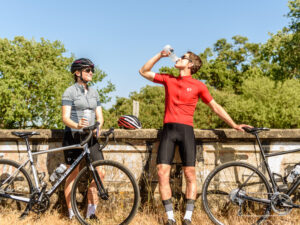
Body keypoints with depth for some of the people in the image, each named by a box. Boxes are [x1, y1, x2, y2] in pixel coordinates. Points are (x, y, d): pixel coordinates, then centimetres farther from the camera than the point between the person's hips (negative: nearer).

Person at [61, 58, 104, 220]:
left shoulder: (94, 93, 14)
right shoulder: (70, 92, -2)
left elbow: (99, 116, 10)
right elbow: (65, 117, -10)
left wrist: (97, 127, -12)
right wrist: (77, 125, -31)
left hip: (90, 138, 5)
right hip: (73, 137, -5)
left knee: (99, 173, -5)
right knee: (73, 174, 0)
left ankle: (91, 211, 6)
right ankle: (71, 214, 10)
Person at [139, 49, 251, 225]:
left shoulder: (198, 86, 8)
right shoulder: (168, 79, 15)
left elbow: (215, 107, 12)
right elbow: (144, 72, 19)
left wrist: (234, 125, 9)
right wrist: (160, 55, 12)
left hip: (186, 130, -2)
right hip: (168, 129, 2)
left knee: (190, 174, -4)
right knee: (162, 173, -7)